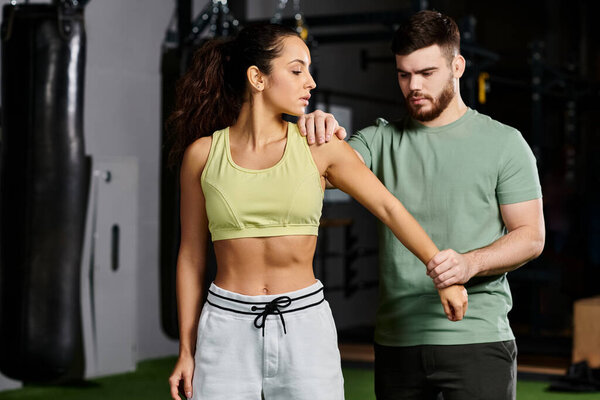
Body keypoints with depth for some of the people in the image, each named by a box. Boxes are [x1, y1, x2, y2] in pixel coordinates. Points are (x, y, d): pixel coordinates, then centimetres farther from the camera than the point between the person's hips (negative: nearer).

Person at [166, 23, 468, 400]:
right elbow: (192, 256, 6)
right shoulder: (202, 154, 0)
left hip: (304, 326, 1)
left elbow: (389, 208, 7)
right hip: (228, 327, 0)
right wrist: (186, 351, 7)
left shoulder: (319, 146, 0)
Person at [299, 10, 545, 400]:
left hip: (477, 340, -3)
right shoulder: (381, 140, 10)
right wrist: (316, 132, -24)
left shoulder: (504, 143, 2)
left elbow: (531, 236, -1)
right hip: (396, 338, 3)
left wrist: (470, 264, -19)